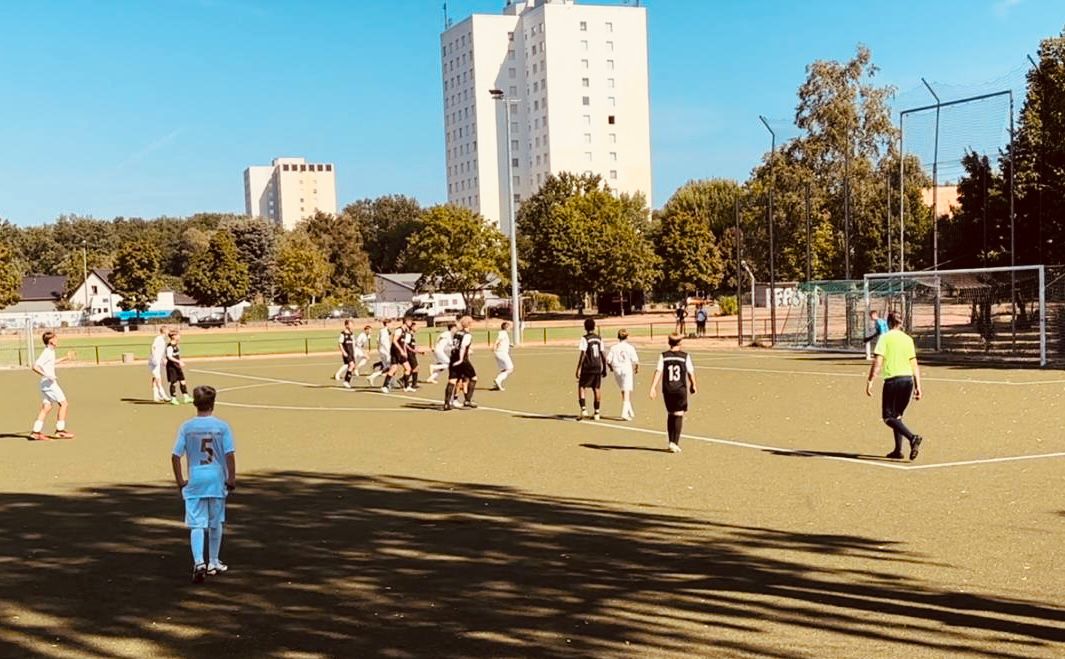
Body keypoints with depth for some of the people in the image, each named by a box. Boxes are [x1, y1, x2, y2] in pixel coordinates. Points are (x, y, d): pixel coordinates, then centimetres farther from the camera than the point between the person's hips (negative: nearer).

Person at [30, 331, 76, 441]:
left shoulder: (51, 352, 12)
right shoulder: (46, 353, -16)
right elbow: (35, 367, -24)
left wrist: (64, 358, 36)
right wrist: (47, 376, -29)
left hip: (48, 383, 9)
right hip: (49, 383, -9)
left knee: (46, 407, 8)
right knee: (64, 404, -4)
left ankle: (36, 432, 8)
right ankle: (60, 430, -1)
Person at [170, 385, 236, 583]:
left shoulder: (186, 427, -2)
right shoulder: (222, 426, -6)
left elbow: (175, 456, -4)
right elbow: (230, 455, -10)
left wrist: (179, 480, 5)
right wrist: (231, 478, -1)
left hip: (194, 481, 0)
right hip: (216, 480, 0)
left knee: (196, 524, 0)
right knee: (215, 523, 15)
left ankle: (199, 562, -18)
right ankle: (213, 563, 25)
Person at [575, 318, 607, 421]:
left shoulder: (584, 339, -8)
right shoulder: (599, 339, 8)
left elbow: (582, 354, -14)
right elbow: (603, 354, 9)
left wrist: (578, 369, -12)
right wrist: (604, 368, 17)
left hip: (588, 368, -5)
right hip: (598, 368, 5)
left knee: (581, 387, 5)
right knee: (597, 389, 9)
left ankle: (584, 409, -11)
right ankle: (597, 413, 12)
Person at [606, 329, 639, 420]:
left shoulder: (613, 347, 1)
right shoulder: (630, 347, -6)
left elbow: (608, 360, -3)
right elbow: (635, 360, -11)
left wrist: (611, 367, 17)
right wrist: (637, 368, 9)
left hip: (617, 371, 4)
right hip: (627, 369, -4)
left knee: (623, 391, 18)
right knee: (627, 392, -3)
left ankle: (630, 412, 25)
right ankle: (625, 413, -15)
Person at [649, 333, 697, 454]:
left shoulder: (663, 356, 0)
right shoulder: (685, 356, -3)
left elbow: (658, 371, -8)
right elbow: (691, 373, -1)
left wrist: (653, 387, -11)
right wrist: (693, 385, 15)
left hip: (667, 390, 2)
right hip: (681, 389, -2)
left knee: (670, 414, 17)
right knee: (679, 416, 1)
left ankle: (671, 442, 20)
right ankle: (675, 443, -9)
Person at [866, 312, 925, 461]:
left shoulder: (885, 337, -3)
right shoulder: (908, 339, 12)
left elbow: (878, 362, -12)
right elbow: (914, 365, 11)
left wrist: (870, 381, -9)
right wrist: (918, 386, 14)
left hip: (893, 379, -6)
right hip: (908, 380, 6)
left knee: (888, 417, 0)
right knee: (897, 415, 18)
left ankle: (913, 438, -20)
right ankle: (898, 450, 15)